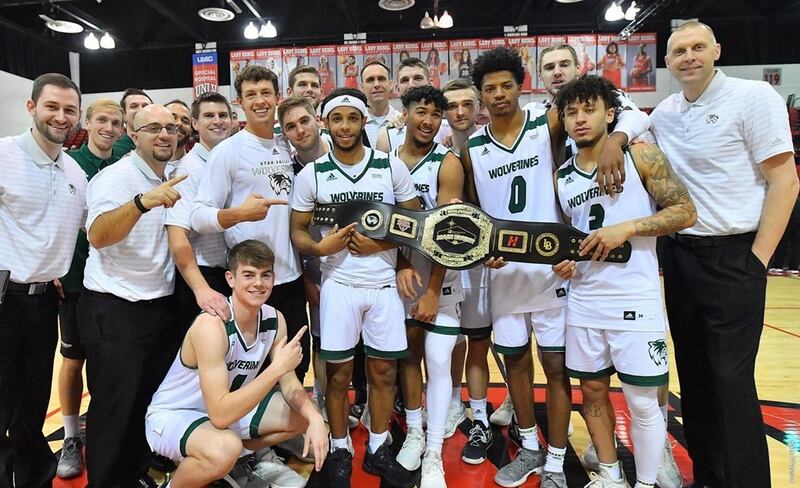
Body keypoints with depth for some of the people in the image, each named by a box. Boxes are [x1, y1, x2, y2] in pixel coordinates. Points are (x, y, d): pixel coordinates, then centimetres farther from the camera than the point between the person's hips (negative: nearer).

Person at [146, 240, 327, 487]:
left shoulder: (274, 319, -10)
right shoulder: (212, 325, -31)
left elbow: (290, 384, -4)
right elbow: (220, 415, -35)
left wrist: (314, 418, -23)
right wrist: (276, 368, -36)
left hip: (225, 409, 7)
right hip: (171, 416, -7)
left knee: (305, 416, -2)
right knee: (225, 449, -37)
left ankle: (238, 460, 16)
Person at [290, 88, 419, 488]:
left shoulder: (392, 167, 0)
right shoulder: (311, 174, 0)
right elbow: (297, 231, 4)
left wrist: (382, 243, -13)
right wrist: (319, 247, -17)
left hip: (384, 283, 1)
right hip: (338, 284, 0)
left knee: (383, 370, 10)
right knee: (338, 372, 7)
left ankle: (378, 449, 29)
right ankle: (339, 450, 28)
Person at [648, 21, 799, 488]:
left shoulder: (754, 97, -7)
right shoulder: (663, 113, 9)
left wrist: (758, 258, -13)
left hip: (733, 256, -6)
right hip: (679, 255, 6)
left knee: (731, 379, -5)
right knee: (693, 373, 13)